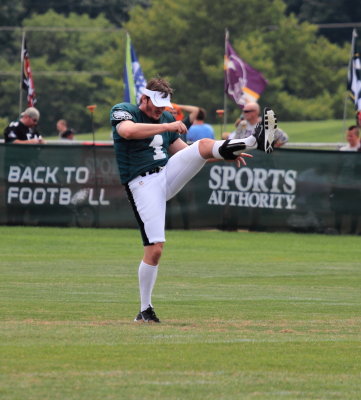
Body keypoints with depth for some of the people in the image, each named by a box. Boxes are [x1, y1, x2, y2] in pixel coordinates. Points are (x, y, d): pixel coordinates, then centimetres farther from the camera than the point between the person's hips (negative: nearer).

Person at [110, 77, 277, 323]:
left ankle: (257, 142, -29)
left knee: (204, 145, -13)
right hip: (143, 185, -6)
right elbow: (128, 130, -26)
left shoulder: (166, 118, 18)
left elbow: (186, 153, 24)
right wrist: (167, 127, -26)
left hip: (168, 174, 6)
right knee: (155, 248, -12)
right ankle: (145, 310, 0)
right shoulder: (123, 111, -2)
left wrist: (227, 155, 15)